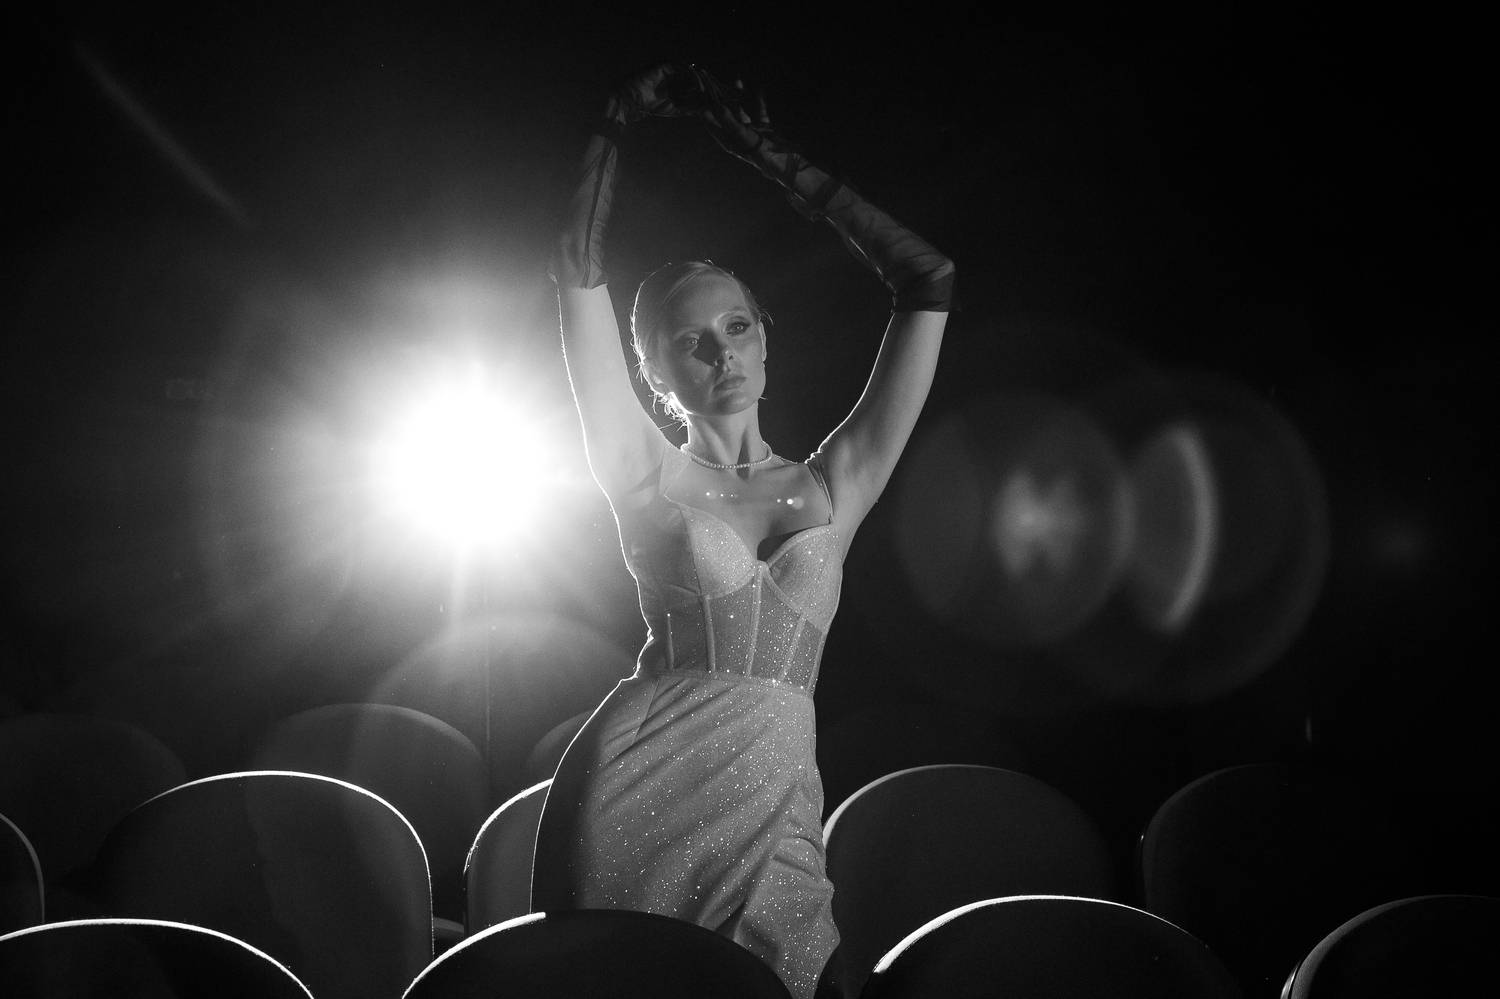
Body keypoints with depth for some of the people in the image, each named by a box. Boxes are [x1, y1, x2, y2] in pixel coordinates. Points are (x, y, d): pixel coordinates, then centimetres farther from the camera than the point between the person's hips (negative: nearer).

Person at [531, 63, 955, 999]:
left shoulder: (834, 485, 10)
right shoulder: (648, 475, 6)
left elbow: (929, 285, 6)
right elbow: (581, 272, 1)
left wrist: (773, 155, 7)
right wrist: (617, 125, 5)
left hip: (777, 805, 2)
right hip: (637, 788, -1)